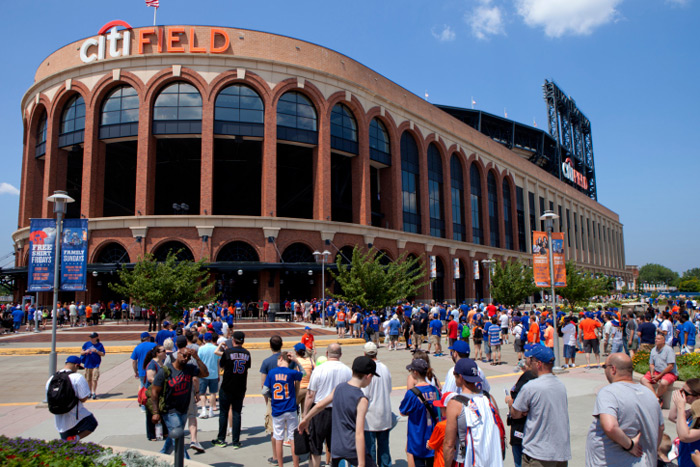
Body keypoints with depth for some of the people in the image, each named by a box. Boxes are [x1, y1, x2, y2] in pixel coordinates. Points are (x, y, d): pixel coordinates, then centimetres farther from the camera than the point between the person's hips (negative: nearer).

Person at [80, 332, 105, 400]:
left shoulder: (100, 345, -1)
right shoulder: (86, 344, 5)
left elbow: (103, 354, 0)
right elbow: (81, 352, 8)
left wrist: (97, 351, -16)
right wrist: (86, 351, -13)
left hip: (95, 365, -3)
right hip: (87, 364, 3)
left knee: (94, 379, -9)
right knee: (88, 379, 10)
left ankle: (94, 393, -1)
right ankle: (90, 392, 23)